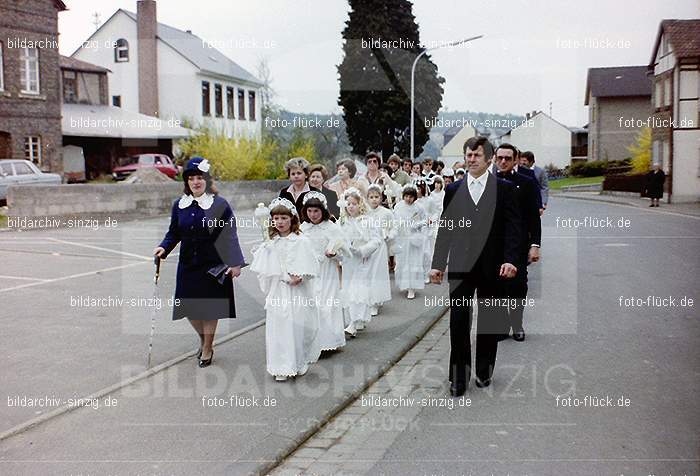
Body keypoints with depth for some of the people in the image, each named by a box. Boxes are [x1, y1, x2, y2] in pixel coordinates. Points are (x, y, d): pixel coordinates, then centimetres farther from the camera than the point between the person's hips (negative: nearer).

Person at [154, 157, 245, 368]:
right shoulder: (179, 205, 3)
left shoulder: (220, 204, -8)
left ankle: (207, 349, 22)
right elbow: (173, 233, 9)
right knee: (188, 307, 8)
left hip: (213, 265, -4)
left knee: (210, 307, 4)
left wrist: (236, 263, -12)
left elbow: (230, 235, -7)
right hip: (187, 265, 4)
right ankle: (204, 339, 36)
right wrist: (163, 248, -10)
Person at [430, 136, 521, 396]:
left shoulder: (503, 188, 2)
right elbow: (445, 229, 9)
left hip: (492, 266, -1)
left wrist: (510, 260, -13)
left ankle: (484, 370, 26)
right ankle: (459, 377, 5)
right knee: (458, 320, -4)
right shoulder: (453, 190, 8)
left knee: (489, 321, 9)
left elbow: (512, 226, -2)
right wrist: (437, 264, 5)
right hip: (460, 266, 1)